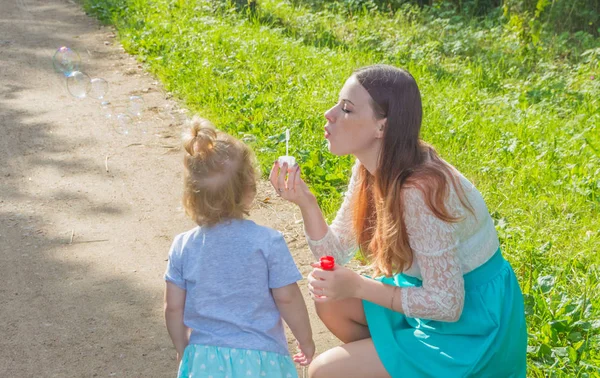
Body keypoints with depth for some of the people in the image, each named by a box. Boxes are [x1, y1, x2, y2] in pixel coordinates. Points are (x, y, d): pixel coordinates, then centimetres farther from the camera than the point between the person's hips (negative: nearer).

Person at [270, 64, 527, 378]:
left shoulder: (419, 191, -31)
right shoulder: (370, 170, -5)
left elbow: (446, 305, -27)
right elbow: (335, 254, 1)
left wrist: (357, 286, -25)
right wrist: (305, 202, -15)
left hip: (468, 327, -8)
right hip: (432, 294, 8)